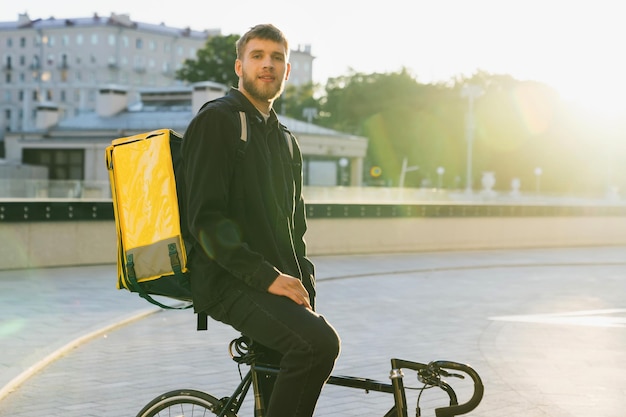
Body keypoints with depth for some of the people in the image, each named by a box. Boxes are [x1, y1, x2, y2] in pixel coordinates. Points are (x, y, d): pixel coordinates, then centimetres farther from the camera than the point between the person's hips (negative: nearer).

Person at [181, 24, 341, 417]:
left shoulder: (286, 141, 22)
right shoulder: (217, 120, -4)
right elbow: (207, 216, -13)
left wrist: (304, 282, 7)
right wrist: (266, 276, -19)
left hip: (277, 284, 8)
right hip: (229, 282, -8)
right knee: (320, 342, -30)